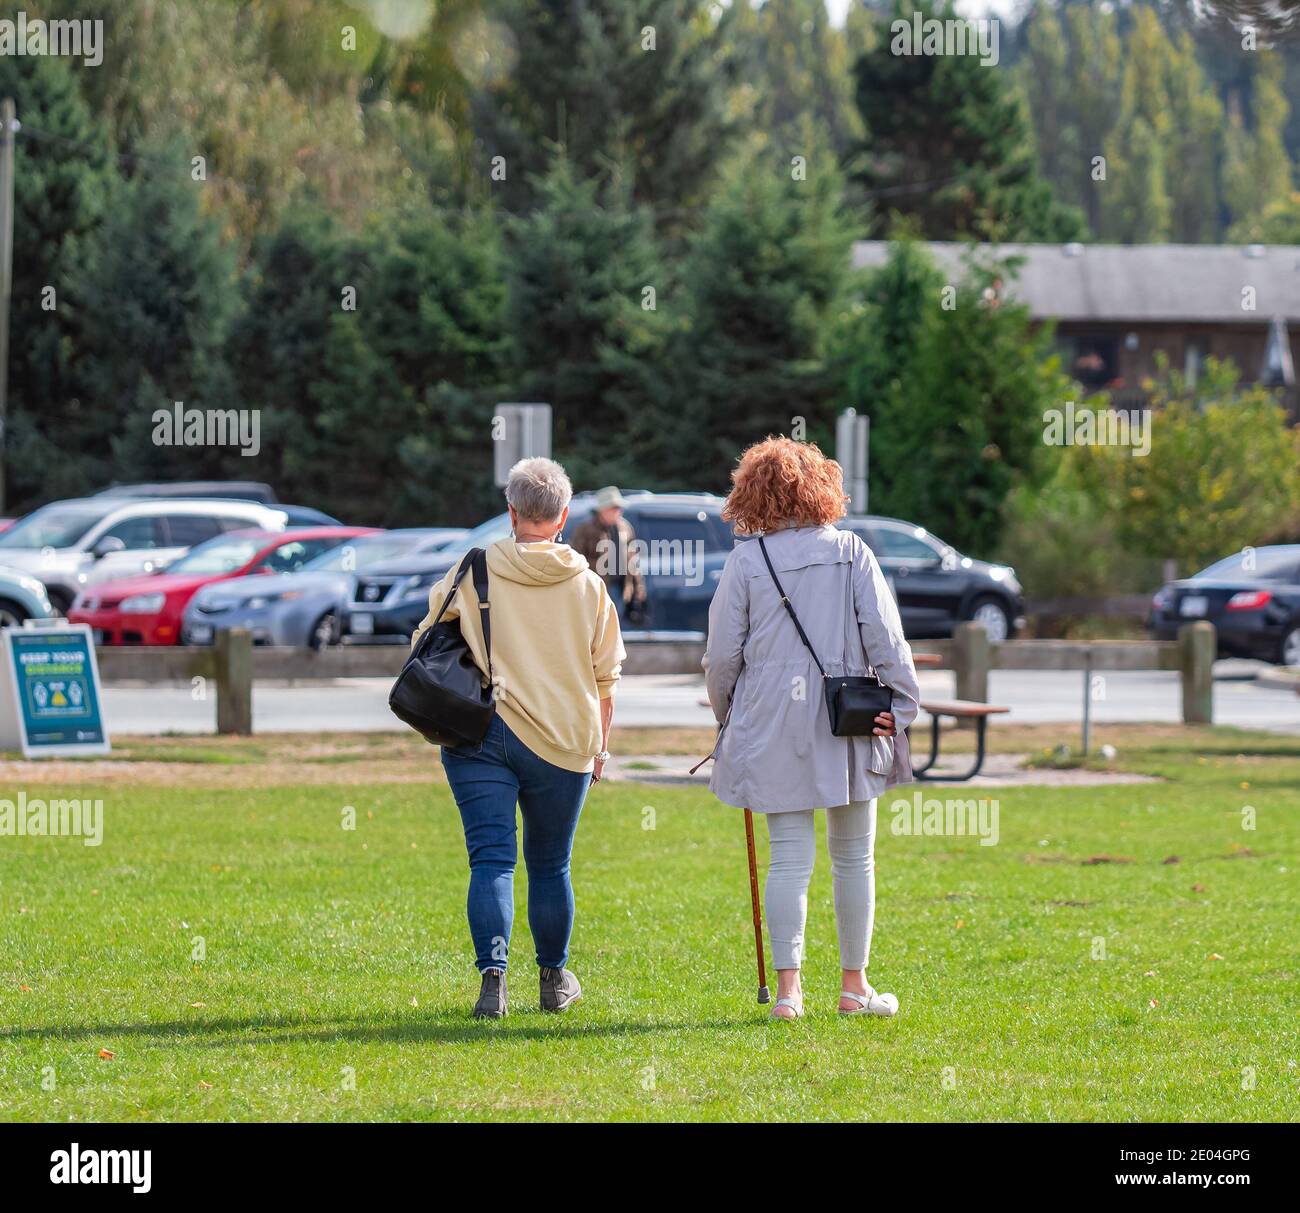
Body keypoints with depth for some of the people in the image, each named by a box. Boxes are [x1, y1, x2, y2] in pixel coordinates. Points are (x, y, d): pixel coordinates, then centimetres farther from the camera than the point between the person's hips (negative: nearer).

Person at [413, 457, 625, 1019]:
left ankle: (492, 974, -21)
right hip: (563, 742, 1)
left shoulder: (472, 573, -1)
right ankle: (554, 979, 28)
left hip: (479, 736, -1)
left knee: (491, 860, -4)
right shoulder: (588, 587, 3)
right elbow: (605, 677, 7)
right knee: (550, 864, 15)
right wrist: (599, 746, 19)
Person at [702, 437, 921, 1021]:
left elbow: (722, 654, 2)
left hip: (773, 728, 0)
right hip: (849, 730, 0)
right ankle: (854, 984, 14)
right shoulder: (852, 552, 0)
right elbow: (885, 637, -5)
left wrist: (726, 712, 17)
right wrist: (900, 705, -1)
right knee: (854, 858, 10)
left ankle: (788, 988, -4)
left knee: (789, 857, 3)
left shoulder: (746, 560, -2)